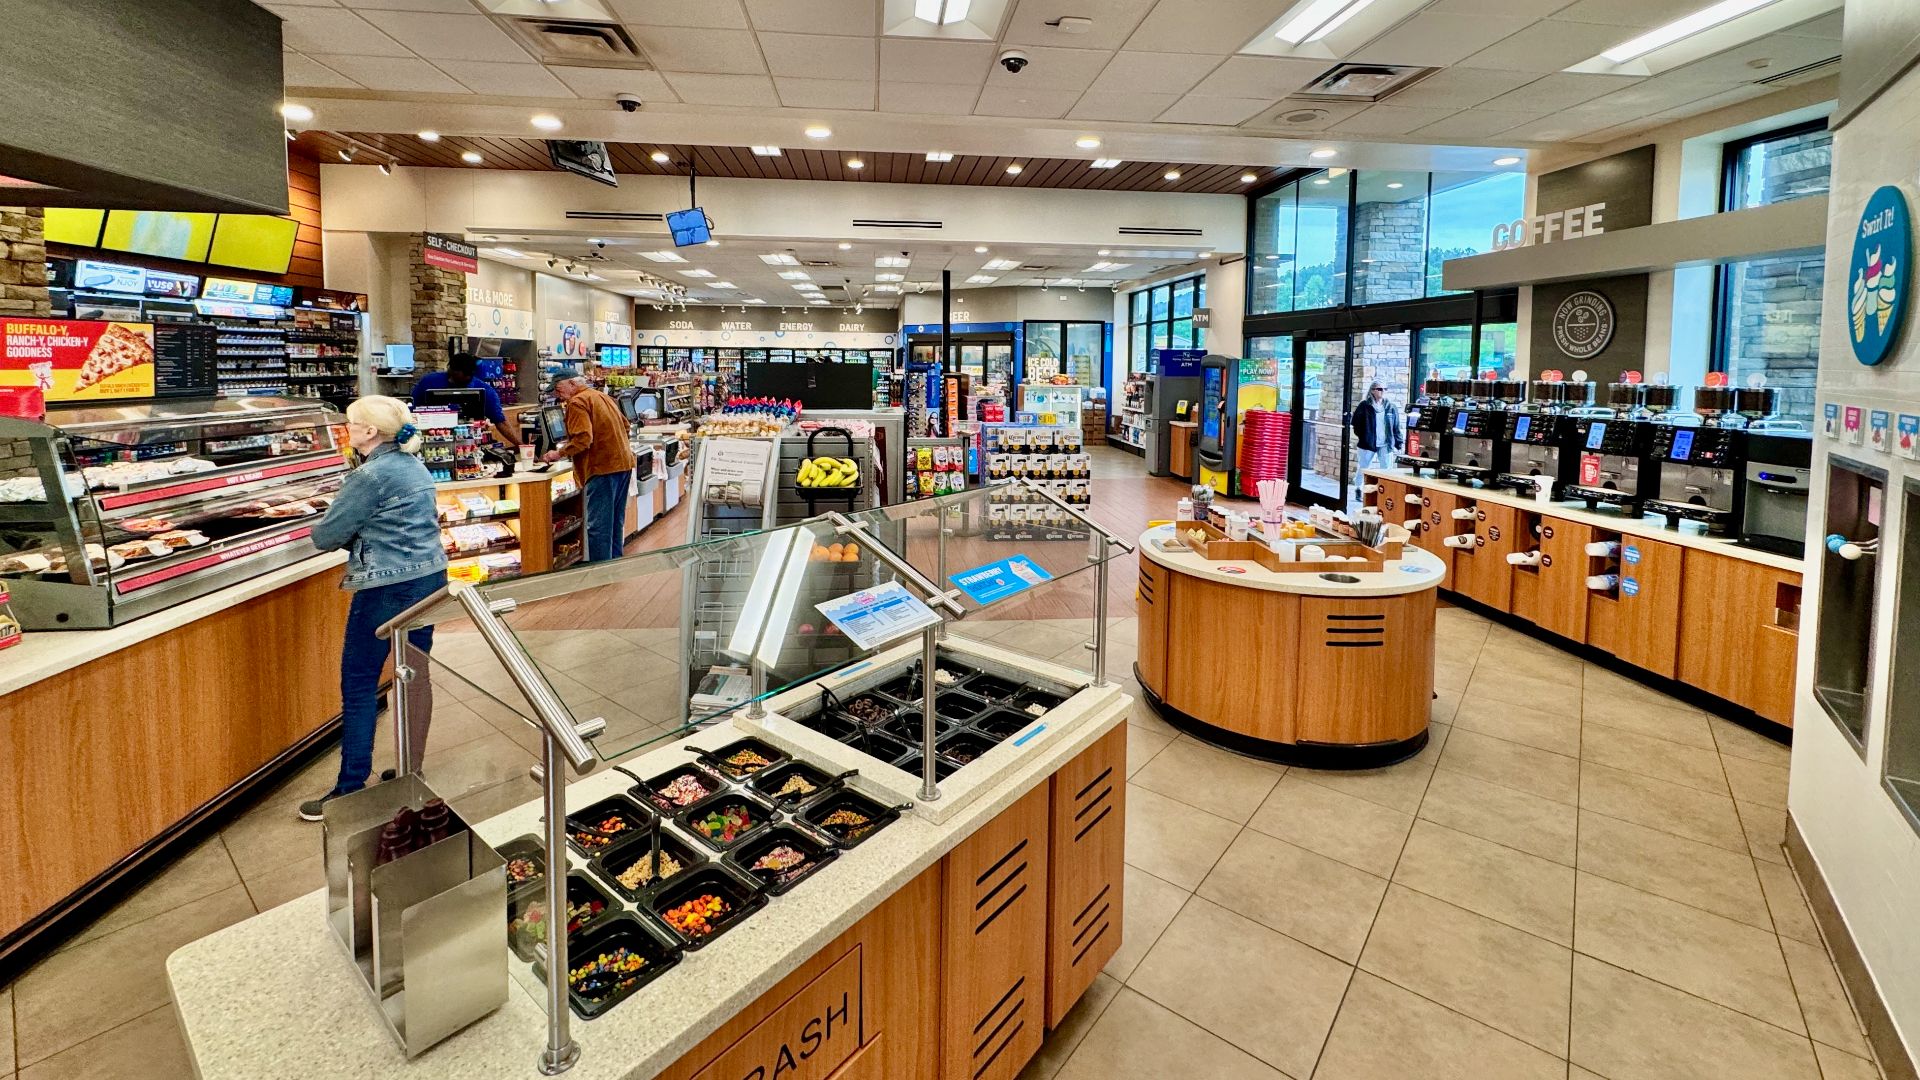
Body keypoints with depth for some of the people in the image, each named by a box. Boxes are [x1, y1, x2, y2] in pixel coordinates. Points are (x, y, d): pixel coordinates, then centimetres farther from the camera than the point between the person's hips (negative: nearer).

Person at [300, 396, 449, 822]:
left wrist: (319, 529, 11)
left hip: (387, 588, -9)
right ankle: (414, 771, 24)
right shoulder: (414, 466, 10)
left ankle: (350, 789, 9)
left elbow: (327, 536, -10)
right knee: (416, 672, 14)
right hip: (430, 577, 9)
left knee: (359, 684, 2)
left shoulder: (372, 475, -16)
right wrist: (357, 532, 10)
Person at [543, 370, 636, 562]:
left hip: (603, 467, -9)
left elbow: (582, 439, -19)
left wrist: (559, 453, -9)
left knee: (598, 526, -6)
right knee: (615, 523, 15)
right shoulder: (603, 397, 19)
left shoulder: (577, 402, -9)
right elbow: (625, 426, 24)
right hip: (623, 463, 9)